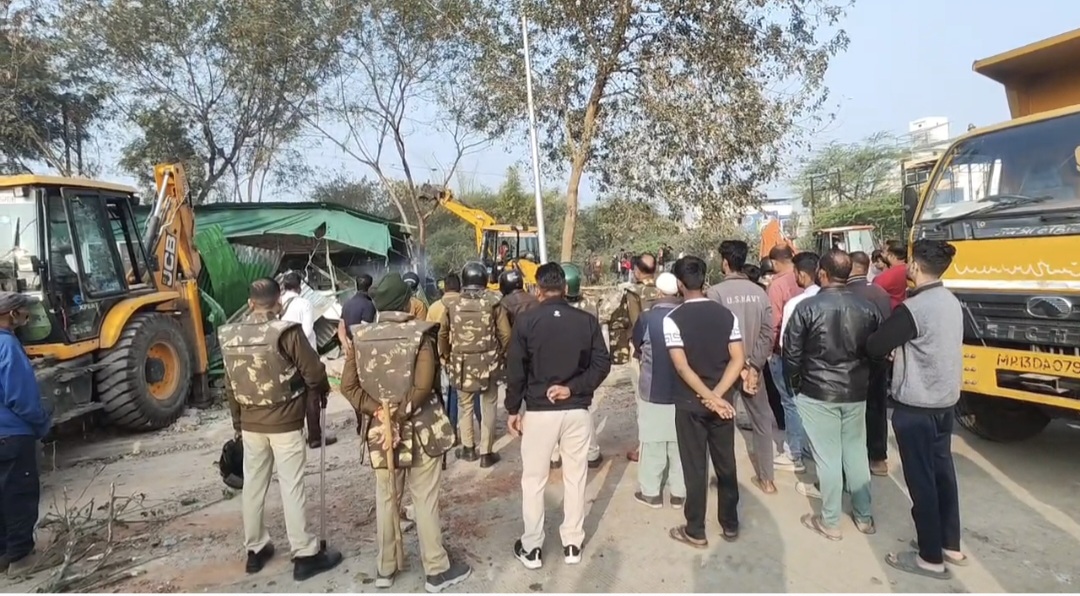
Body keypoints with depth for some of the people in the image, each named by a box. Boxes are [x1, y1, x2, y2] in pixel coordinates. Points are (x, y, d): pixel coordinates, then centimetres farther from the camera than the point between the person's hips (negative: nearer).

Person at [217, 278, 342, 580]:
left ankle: (255, 550, 28)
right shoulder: (287, 332, -17)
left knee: (253, 485, 15)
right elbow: (314, 373, -14)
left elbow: (230, 387, 8)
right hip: (286, 424, -5)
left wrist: (238, 423, 19)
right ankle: (305, 555, 9)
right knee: (292, 488, 1)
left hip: (251, 424, 5)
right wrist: (321, 394, 8)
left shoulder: (230, 336, 0)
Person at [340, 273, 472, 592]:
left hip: (381, 428, 3)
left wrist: (378, 410, -9)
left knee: (386, 500, 16)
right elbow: (423, 386, -20)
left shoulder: (361, 336, -1)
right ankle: (437, 570, 18)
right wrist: (400, 414, -13)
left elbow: (349, 386, -4)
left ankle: (385, 569, 29)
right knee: (425, 500, 6)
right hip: (420, 429, -3)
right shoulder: (419, 333, -11)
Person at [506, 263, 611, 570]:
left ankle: (531, 547, 20)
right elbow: (602, 363, -5)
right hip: (577, 411, 2)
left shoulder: (525, 321, -6)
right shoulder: (587, 320, 0)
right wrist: (573, 388, -6)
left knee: (533, 480, 11)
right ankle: (573, 544, 25)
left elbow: (515, 370, -5)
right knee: (575, 478, 14)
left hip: (539, 411, -2)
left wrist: (513, 409, 4)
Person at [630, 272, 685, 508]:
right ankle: (679, 492, 22)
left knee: (652, 443, 10)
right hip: (683, 391, 3)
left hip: (653, 390, -2)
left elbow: (637, 347, 1)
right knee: (680, 444, 13)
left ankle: (651, 492, 20)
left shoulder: (647, 319, -15)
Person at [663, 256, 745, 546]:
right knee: (726, 464, 15)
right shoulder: (726, 314, 0)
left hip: (690, 404, -3)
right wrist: (717, 394, -9)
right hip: (722, 401, 4)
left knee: (695, 467, 6)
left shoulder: (673, 318, -12)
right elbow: (738, 360, -5)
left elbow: (682, 366, -19)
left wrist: (708, 397, -15)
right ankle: (730, 525, 28)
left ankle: (695, 531, 17)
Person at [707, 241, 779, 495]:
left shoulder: (716, 292, -14)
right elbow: (767, 334, -6)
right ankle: (766, 479, 23)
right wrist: (754, 365, -6)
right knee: (762, 422, 15)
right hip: (753, 366, 4)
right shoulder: (759, 292, -2)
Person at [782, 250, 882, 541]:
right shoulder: (868, 308, -1)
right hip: (856, 392, 4)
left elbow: (792, 353, -9)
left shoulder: (807, 307, -13)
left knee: (827, 457, 4)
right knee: (856, 452, 17)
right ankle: (864, 516, 30)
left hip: (817, 393, -4)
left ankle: (830, 522, 17)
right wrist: (865, 382, 18)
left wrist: (794, 384, 7)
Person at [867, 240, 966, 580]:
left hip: (916, 406, -9)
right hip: (945, 401, 9)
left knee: (921, 480, 3)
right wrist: (900, 350, 5)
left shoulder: (913, 308, -22)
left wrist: (892, 348, 3)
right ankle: (950, 545, 31)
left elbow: (874, 347, -17)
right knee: (942, 472, 18)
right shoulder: (951, 302, 5)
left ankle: (931, 558, 14)